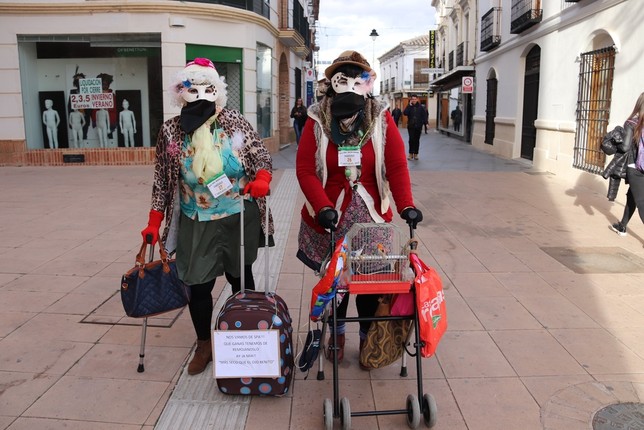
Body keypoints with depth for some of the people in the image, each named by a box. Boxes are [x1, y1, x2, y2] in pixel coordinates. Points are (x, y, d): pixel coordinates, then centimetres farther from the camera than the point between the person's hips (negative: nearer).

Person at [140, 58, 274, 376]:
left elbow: (261, 155, -2)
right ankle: (204, 346, 26)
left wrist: (262, 178, -23)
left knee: (241, 278, 13)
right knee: (198, 284, 2)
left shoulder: (233, 122, -4)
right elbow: (162, 180, 2)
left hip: (239, 220, 0)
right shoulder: (171, 131, -2)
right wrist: (154, 223, 2)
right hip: (196, 224, 0)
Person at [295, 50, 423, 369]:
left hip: (372, 217, 1)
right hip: (328, 220, 0)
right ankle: (336, 333, 38)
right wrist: (323, 207, -23)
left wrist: (406, 205, -21)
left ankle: (368, 337, 34)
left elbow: (397, 167, -8)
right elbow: (305, 169, -11)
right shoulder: (317, 122, -8)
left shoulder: (381, 119, -5)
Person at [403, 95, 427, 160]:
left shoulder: (421, 107, 2)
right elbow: (405, 113, -12)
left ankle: (415, 154, 13)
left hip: (418, 126, 0)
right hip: (411, 126, 0)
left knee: (417, 140, 6)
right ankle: (411, 153, 0)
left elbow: (424, 115, 1)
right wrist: (409, 105, -13)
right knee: (411, 139, -7)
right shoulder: (409, 106, 3)